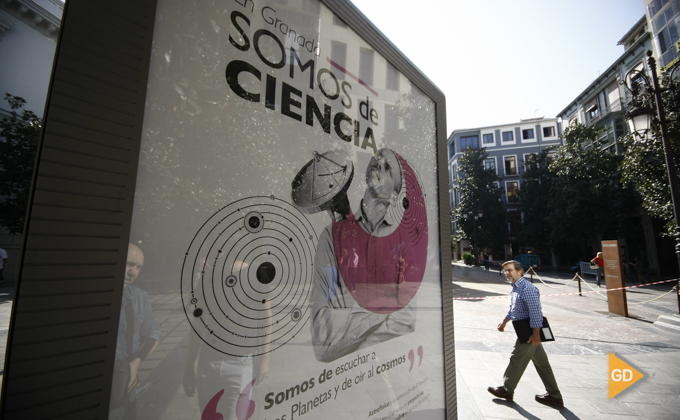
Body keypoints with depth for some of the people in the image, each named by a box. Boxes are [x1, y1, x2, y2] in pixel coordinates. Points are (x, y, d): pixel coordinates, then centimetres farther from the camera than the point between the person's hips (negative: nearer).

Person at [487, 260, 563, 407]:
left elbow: (536, 312, -25)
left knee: (517, 360, 3)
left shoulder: (527, 288, -22)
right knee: (541, 363, 16)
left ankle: (507, 390, 18)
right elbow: (513, 309, 23)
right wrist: (504, 322, 28)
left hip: (529, 332, -10)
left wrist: (535, 334, -24)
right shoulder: (515, 288, 10)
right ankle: (554, 396, 27)